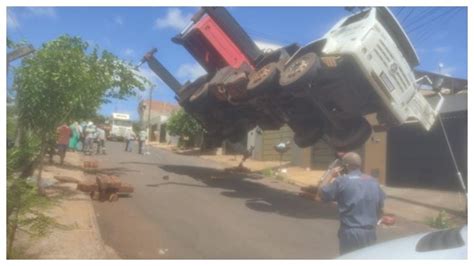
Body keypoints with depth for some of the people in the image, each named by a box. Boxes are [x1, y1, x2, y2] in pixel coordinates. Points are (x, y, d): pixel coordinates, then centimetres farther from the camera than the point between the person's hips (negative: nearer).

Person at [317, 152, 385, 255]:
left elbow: (321, 193, -4)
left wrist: (331, 175, 5)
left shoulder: (342, 182, -12)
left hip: (350, 233, -5)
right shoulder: (373, 182, 7)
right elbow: (380, 208, 15)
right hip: (369, 233, 6)